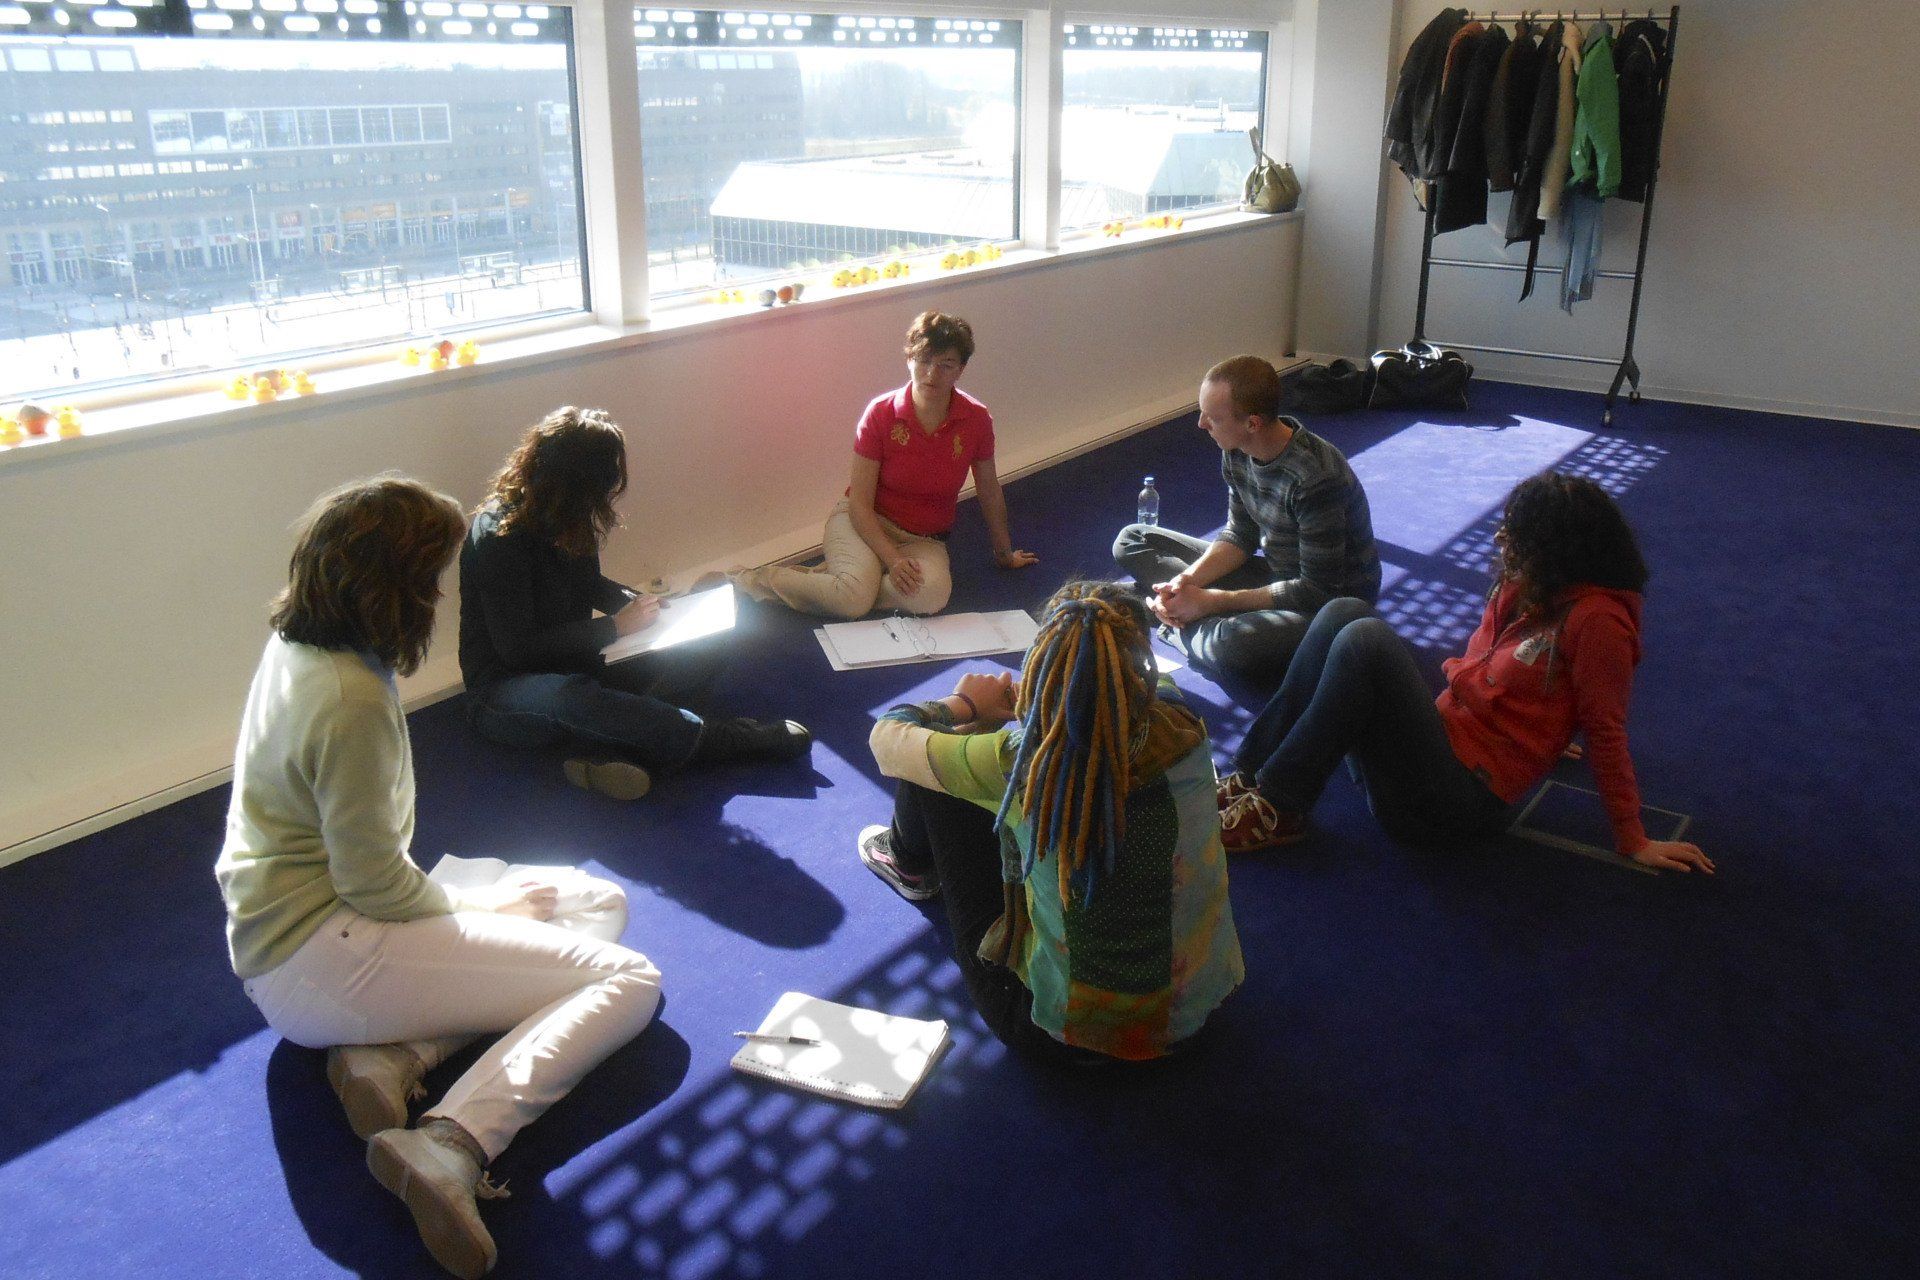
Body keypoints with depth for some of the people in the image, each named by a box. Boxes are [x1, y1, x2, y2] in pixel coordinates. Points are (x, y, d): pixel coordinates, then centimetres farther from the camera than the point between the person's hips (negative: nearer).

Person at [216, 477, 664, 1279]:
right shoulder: (352, 701, -26)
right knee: (629, 981, -14)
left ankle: (388, 1055, -6)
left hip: (279, 938, 10)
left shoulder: (293, 646, 2)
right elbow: (376, 886, -19)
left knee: (599, 901, 11)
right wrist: (473, 907, -5)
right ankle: (449, 1145, -33)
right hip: (319, 962, -10)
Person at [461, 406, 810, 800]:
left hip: (575, 667, 8)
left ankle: (616, 750, -34)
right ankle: (720, 738, -35)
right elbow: (517, 649, -23)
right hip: (505, 691, -8)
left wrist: (636, 604, 0)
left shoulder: (567, 520, 1)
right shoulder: (497, 538, -21)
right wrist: (614, 626, -18)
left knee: (702, 649, -12)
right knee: (567, 695, -44)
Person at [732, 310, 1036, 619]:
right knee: (855, 598, -35)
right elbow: (860, 503, -13)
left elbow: (990, 492, 8)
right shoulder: (880, 414, -14)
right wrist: (893, 560, -27)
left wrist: (1004, 554, 20)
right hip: (866, 524, -3)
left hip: (924, 540, 3)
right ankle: (755, 579, -11)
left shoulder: (976, 420, -8)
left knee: (932, 596, -34)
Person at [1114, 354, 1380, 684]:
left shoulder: (1314, 478, -30)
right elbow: (1240, 537, 4)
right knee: (1131, 541, 4)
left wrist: (1211, 601, -24)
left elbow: (1317, 591, -26)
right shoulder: (1236, 452, -7)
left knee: (1232, 646, -42)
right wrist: (1187, 580, -15)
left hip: (1334, 600, -8)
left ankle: (1190, 631, -10)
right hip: (1275, 572, 8)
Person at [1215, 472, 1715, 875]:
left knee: (1364, 640, -25)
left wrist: (1633, 841, -5)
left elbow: (1605, 733, -9)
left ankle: (1275, 809, -17)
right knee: (1344, 613, -3)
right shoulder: (1520, 587, 8)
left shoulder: (1594, 618, -14)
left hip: (1459, 796, -8)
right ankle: (1249, 777, -7)